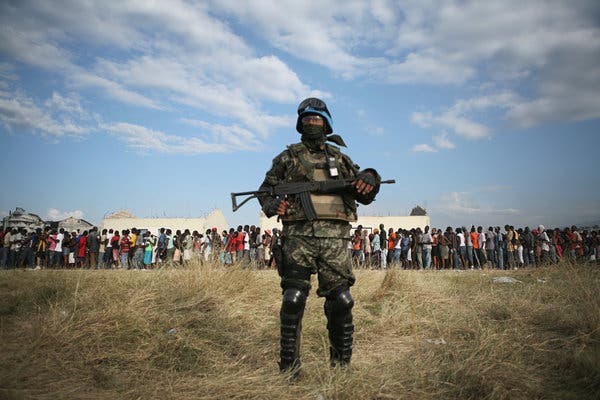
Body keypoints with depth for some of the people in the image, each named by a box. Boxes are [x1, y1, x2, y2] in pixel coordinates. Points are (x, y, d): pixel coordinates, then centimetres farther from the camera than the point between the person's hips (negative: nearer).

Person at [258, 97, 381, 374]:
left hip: (334, 238, 2)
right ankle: (289, 367, 10)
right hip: (298, 237, -2)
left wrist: (370, 180, -5)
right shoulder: (288, 157, 13)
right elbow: (266, 190, 17)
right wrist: (273, 205, -6)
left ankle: (341, 364, 20)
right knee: (293, 300, -5)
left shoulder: (340, 158, 19)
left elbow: (366, 197, 19)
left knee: (341, 301, 2)